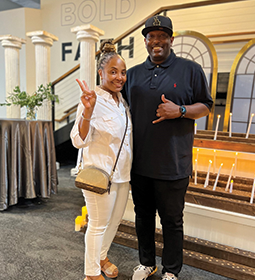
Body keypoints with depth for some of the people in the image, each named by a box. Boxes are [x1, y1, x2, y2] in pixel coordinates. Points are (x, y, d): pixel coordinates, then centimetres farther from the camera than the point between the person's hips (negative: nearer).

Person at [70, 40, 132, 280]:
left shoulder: (122, 100, 8)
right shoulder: (92, 99, -16)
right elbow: (79, 141, -21)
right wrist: (87, 111, -34)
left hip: (123, 172, 8)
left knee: (115, 221, 21)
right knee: (98, 224, 9)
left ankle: (101, 256, 46)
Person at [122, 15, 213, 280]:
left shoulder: (190, 69, 0)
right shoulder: (133, 73, 11)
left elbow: (205, 106, 2)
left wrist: (180, 110, -18)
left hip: (172, 164, -4)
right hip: (139, 162, 4)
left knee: (171, 220, 11)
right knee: (143, 216, 18)